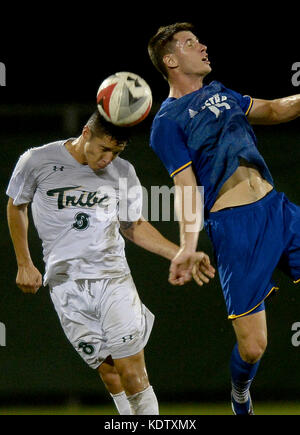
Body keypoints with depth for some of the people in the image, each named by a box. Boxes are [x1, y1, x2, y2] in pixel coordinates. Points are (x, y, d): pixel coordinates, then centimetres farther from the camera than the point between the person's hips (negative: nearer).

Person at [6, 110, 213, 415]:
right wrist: (24, 264, 12)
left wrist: (181, 255, 8)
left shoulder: (122, 172, 5)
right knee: (109, 374, -5)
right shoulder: (38, 161, -2)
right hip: (66, 284, -1)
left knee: (134, 375, -12)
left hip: (113, 277, 1)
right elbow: (16, 206, 15)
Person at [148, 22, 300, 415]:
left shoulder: (218, 93, 18)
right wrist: (187, 246, -22)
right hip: (234, 224, -6)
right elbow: (187, 188, -10)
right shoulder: (167, 122, -2)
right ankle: (240, 395, 25)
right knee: (253, 347, -6)